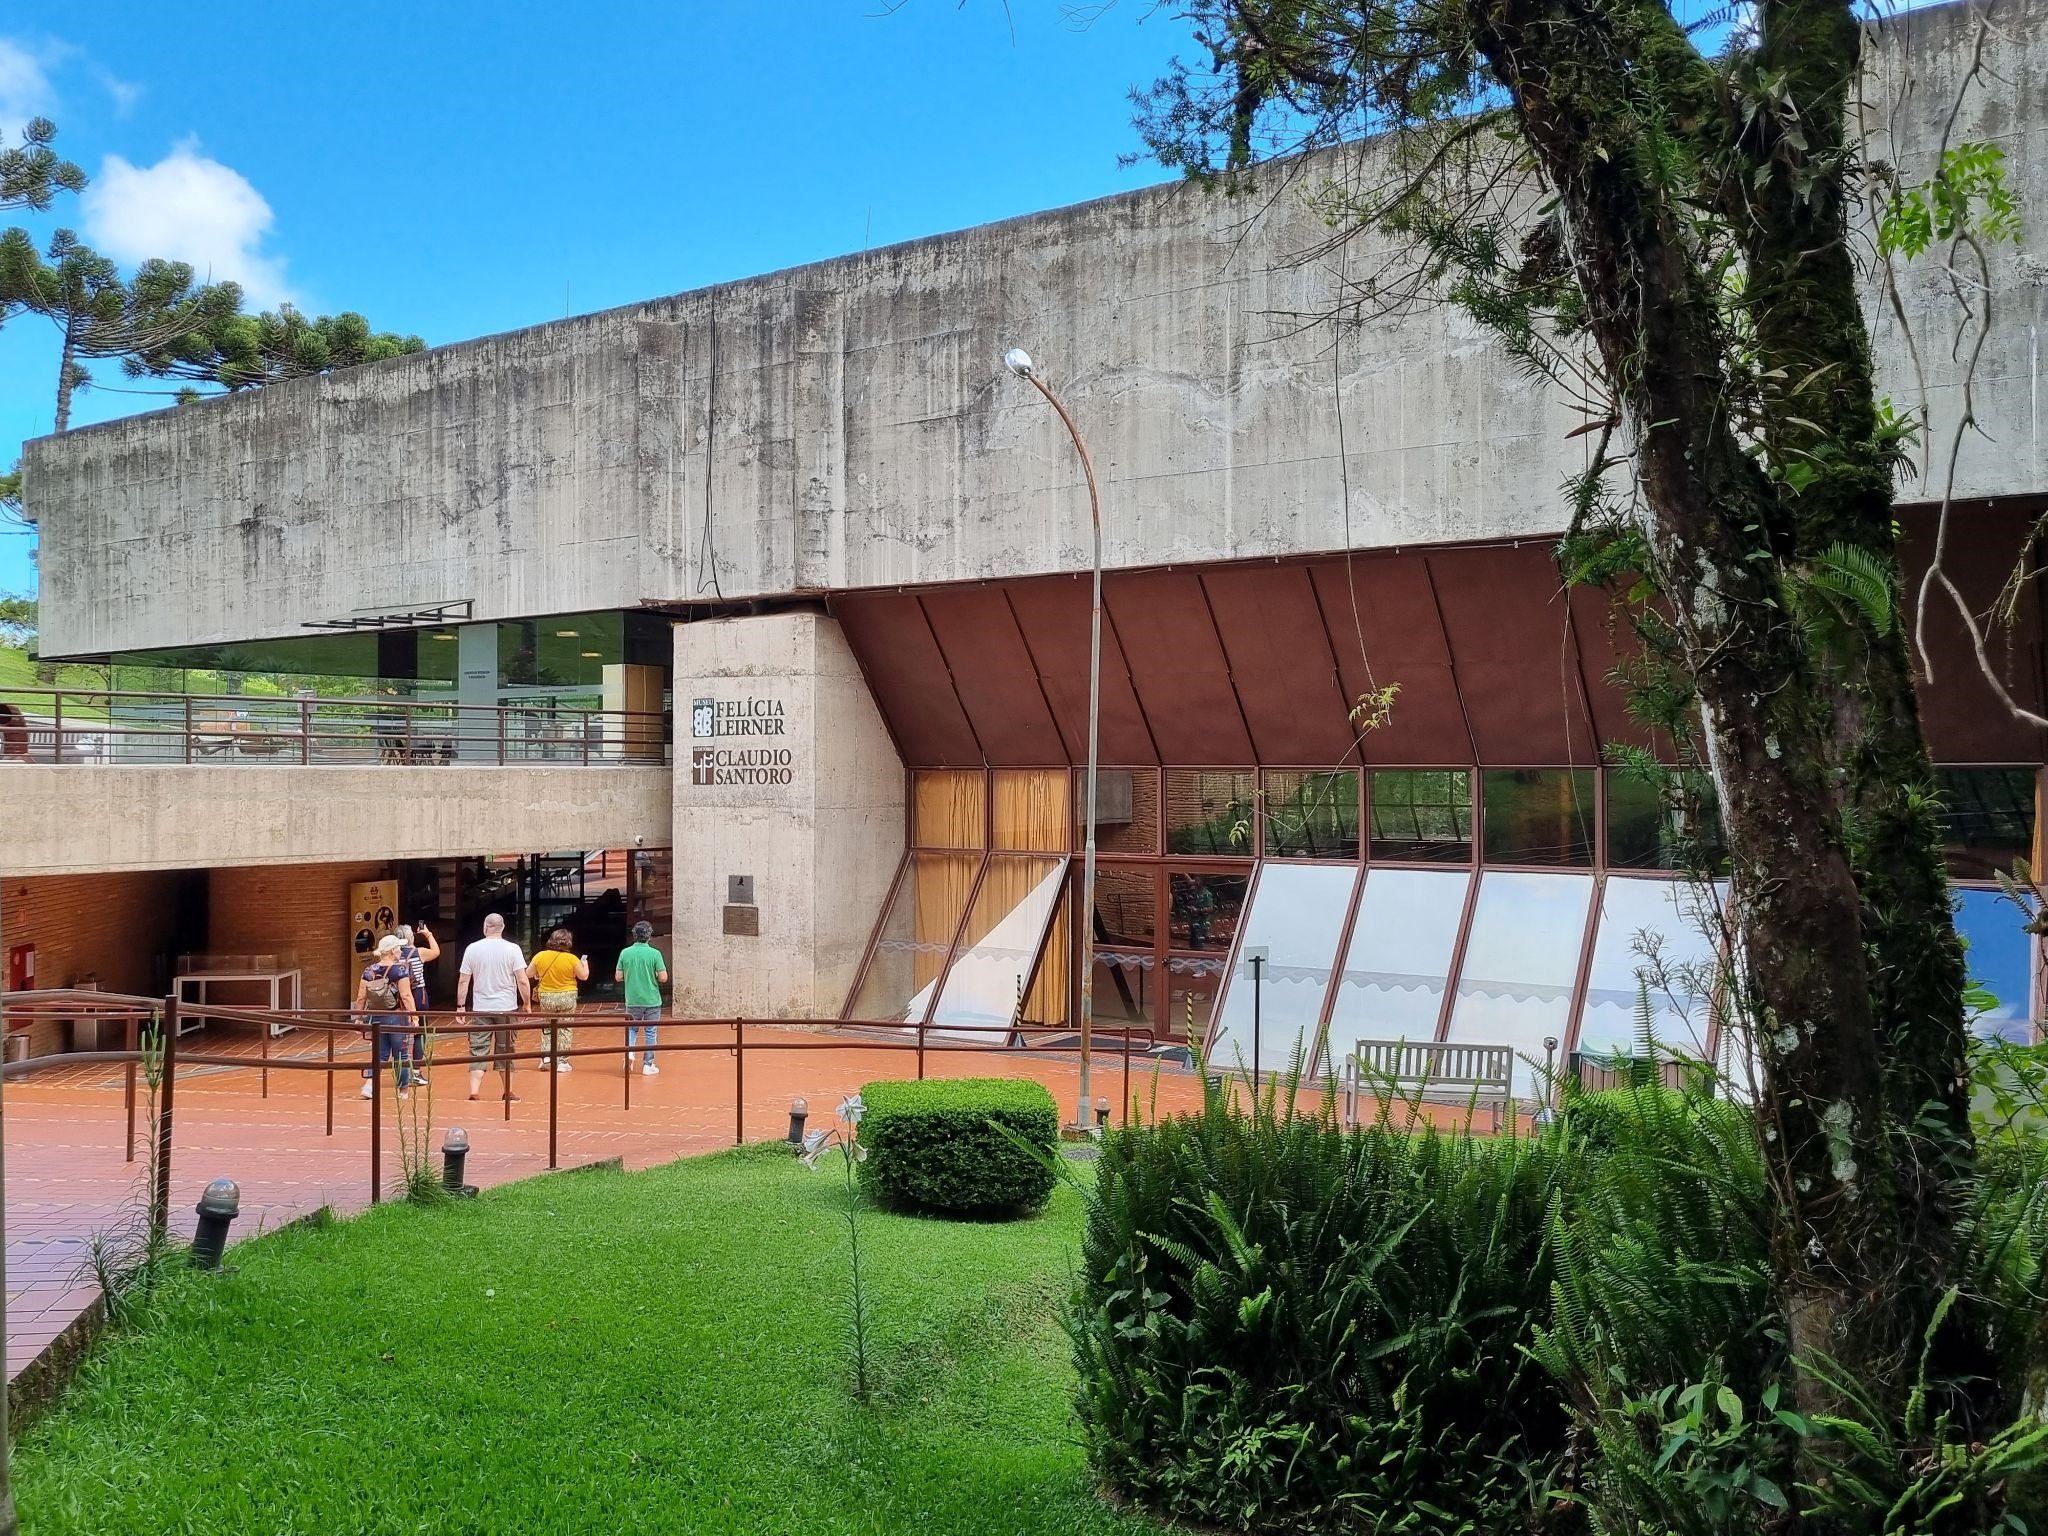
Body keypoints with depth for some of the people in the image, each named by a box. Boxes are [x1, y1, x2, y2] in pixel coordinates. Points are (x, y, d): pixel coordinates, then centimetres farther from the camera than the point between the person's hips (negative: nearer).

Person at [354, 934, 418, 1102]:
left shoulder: (369, 970, 1)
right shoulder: (400, 969, -11)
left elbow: (361, 998, 3)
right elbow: (406, 996, -17)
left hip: (376, 1018, 4)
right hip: (397, 1018, -4)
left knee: (380, 1054, 13)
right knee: (401, 1055, 10)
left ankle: (369, 1084, -6)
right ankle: (403, 1090, 19)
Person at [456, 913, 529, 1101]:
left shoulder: (472, 949, 0)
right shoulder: (512, 949, -5)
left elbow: (463, 981, 1)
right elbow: (522, 981, -8)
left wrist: (460, 1006, 8)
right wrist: (527, 1004, 2)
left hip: (481, 1008, 1)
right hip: (506, 1008, 0)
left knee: (478, 1050, 4)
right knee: (505, 1051, 11)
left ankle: (474, 1091, -6)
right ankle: (508, 1091, 20)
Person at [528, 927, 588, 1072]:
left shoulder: (540, 956, -6)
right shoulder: (572, 959, -13)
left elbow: (528, 974, 4)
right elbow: (584, 976, -2)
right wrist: (585, 963, 15)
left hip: (546, 998, 2)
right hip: (567, 997, -2)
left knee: (547, 1029, 19)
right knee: (565, 1030, 7)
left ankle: (546, 1058, 13)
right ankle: (562, 1062, 7)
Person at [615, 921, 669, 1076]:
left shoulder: (625, 953, -3)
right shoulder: (654, 953, -11)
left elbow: (618, 977, 0)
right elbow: (663, 978, -12)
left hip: (632, 1000, 2)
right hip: (652, 1000, -2)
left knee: (632, 1029, 20)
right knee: (650, 1032, 8)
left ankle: (629, 1051, -5)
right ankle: (648, 1065, 11)